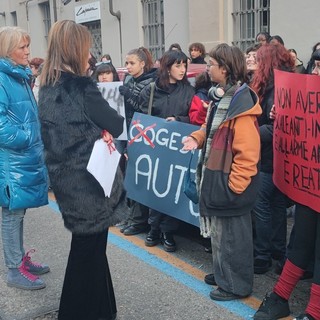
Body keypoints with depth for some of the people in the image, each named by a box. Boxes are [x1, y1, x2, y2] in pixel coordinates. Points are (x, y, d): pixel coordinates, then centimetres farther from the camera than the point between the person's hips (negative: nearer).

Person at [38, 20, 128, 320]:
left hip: (64, 178, 8)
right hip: (88, 179, -8)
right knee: (90, 247, 7)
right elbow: (115, 124, -11)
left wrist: (99, 132, -1)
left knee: (86, 245, 20)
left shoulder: (47, 87, 6)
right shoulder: (81, 86, -19)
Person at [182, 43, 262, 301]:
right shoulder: (221, 96, 10)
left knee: (231, 232, 4)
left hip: (230, 180, -10)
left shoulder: (241, 103, -20)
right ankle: (223, 273, 37)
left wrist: (234, 185, -20)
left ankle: (236, 284, 20)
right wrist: (196, 138, 1)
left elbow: (247, 152, -23)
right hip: (214, 175, 10)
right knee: (218, 228, 20)